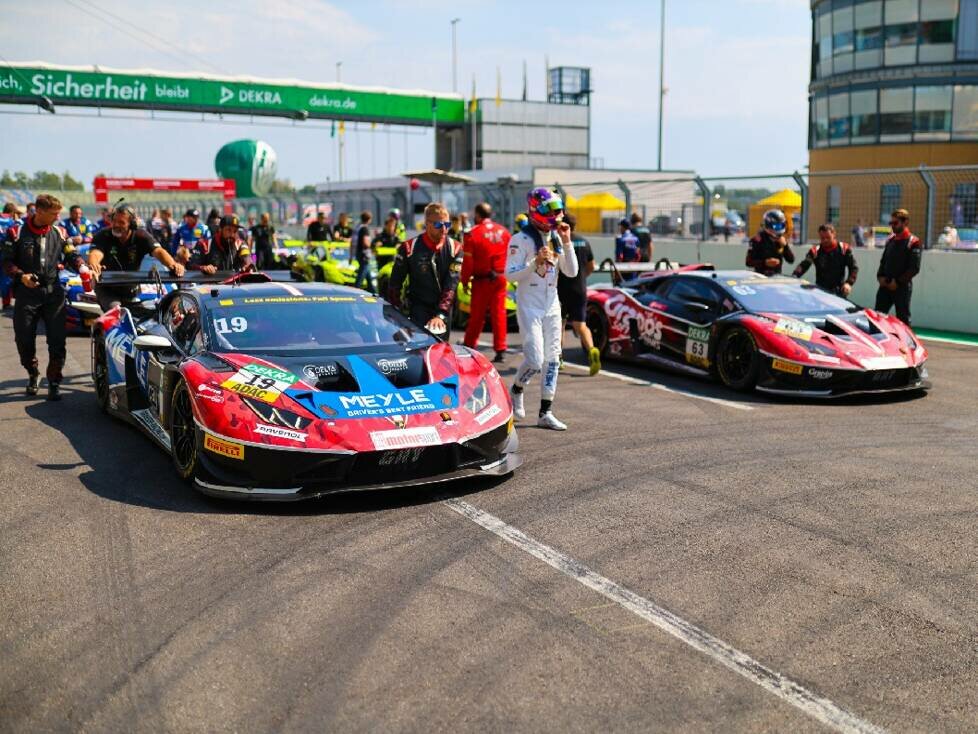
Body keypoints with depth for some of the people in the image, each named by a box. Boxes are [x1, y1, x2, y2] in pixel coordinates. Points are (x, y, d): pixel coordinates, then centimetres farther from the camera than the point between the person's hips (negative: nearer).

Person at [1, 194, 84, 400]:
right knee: (24, 339, 5)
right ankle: (33, 374, 29)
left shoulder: (60, 232, 7)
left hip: (53, 292, 2)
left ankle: (54, 382, 8)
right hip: (27, 293, -1)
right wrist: (21, 275, -18)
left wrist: (81, 267, -13)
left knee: (57, 340, -3)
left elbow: (71, 255, 8)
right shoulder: (17, 232, -1)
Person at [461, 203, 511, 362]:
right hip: (500, 278, 3)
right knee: (499, 313, 5)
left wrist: (465, 281, -1)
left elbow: (468, 261, -10)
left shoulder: (473, 234, -11)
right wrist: (505, 273, 15)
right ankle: (500, 350, 3)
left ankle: (469, 346, 18)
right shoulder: (503, 231, 3)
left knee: (477, 315, 8)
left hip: (482, 280, -3)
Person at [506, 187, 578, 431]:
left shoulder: (556, 238, 8)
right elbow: (510, 275, -14)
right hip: (529, 307, -6)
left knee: (552, 360, 6)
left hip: (552, 307, 6)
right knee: (535, 360, -12)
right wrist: (535, 262, -25)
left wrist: (566, 242, -6)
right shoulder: (521, 240, -11)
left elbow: (571, 272, 4)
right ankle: (516, 390, 19)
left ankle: (545, 413, 13)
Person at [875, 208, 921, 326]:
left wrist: (898, 282, -15)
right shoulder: (890, 240, 13)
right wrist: (880, 276, 2)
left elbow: (914, 268, -12)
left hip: (902, 287, -6)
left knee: (903, 319, 0)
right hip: (885, 286, 6)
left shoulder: (914, 242, -7)